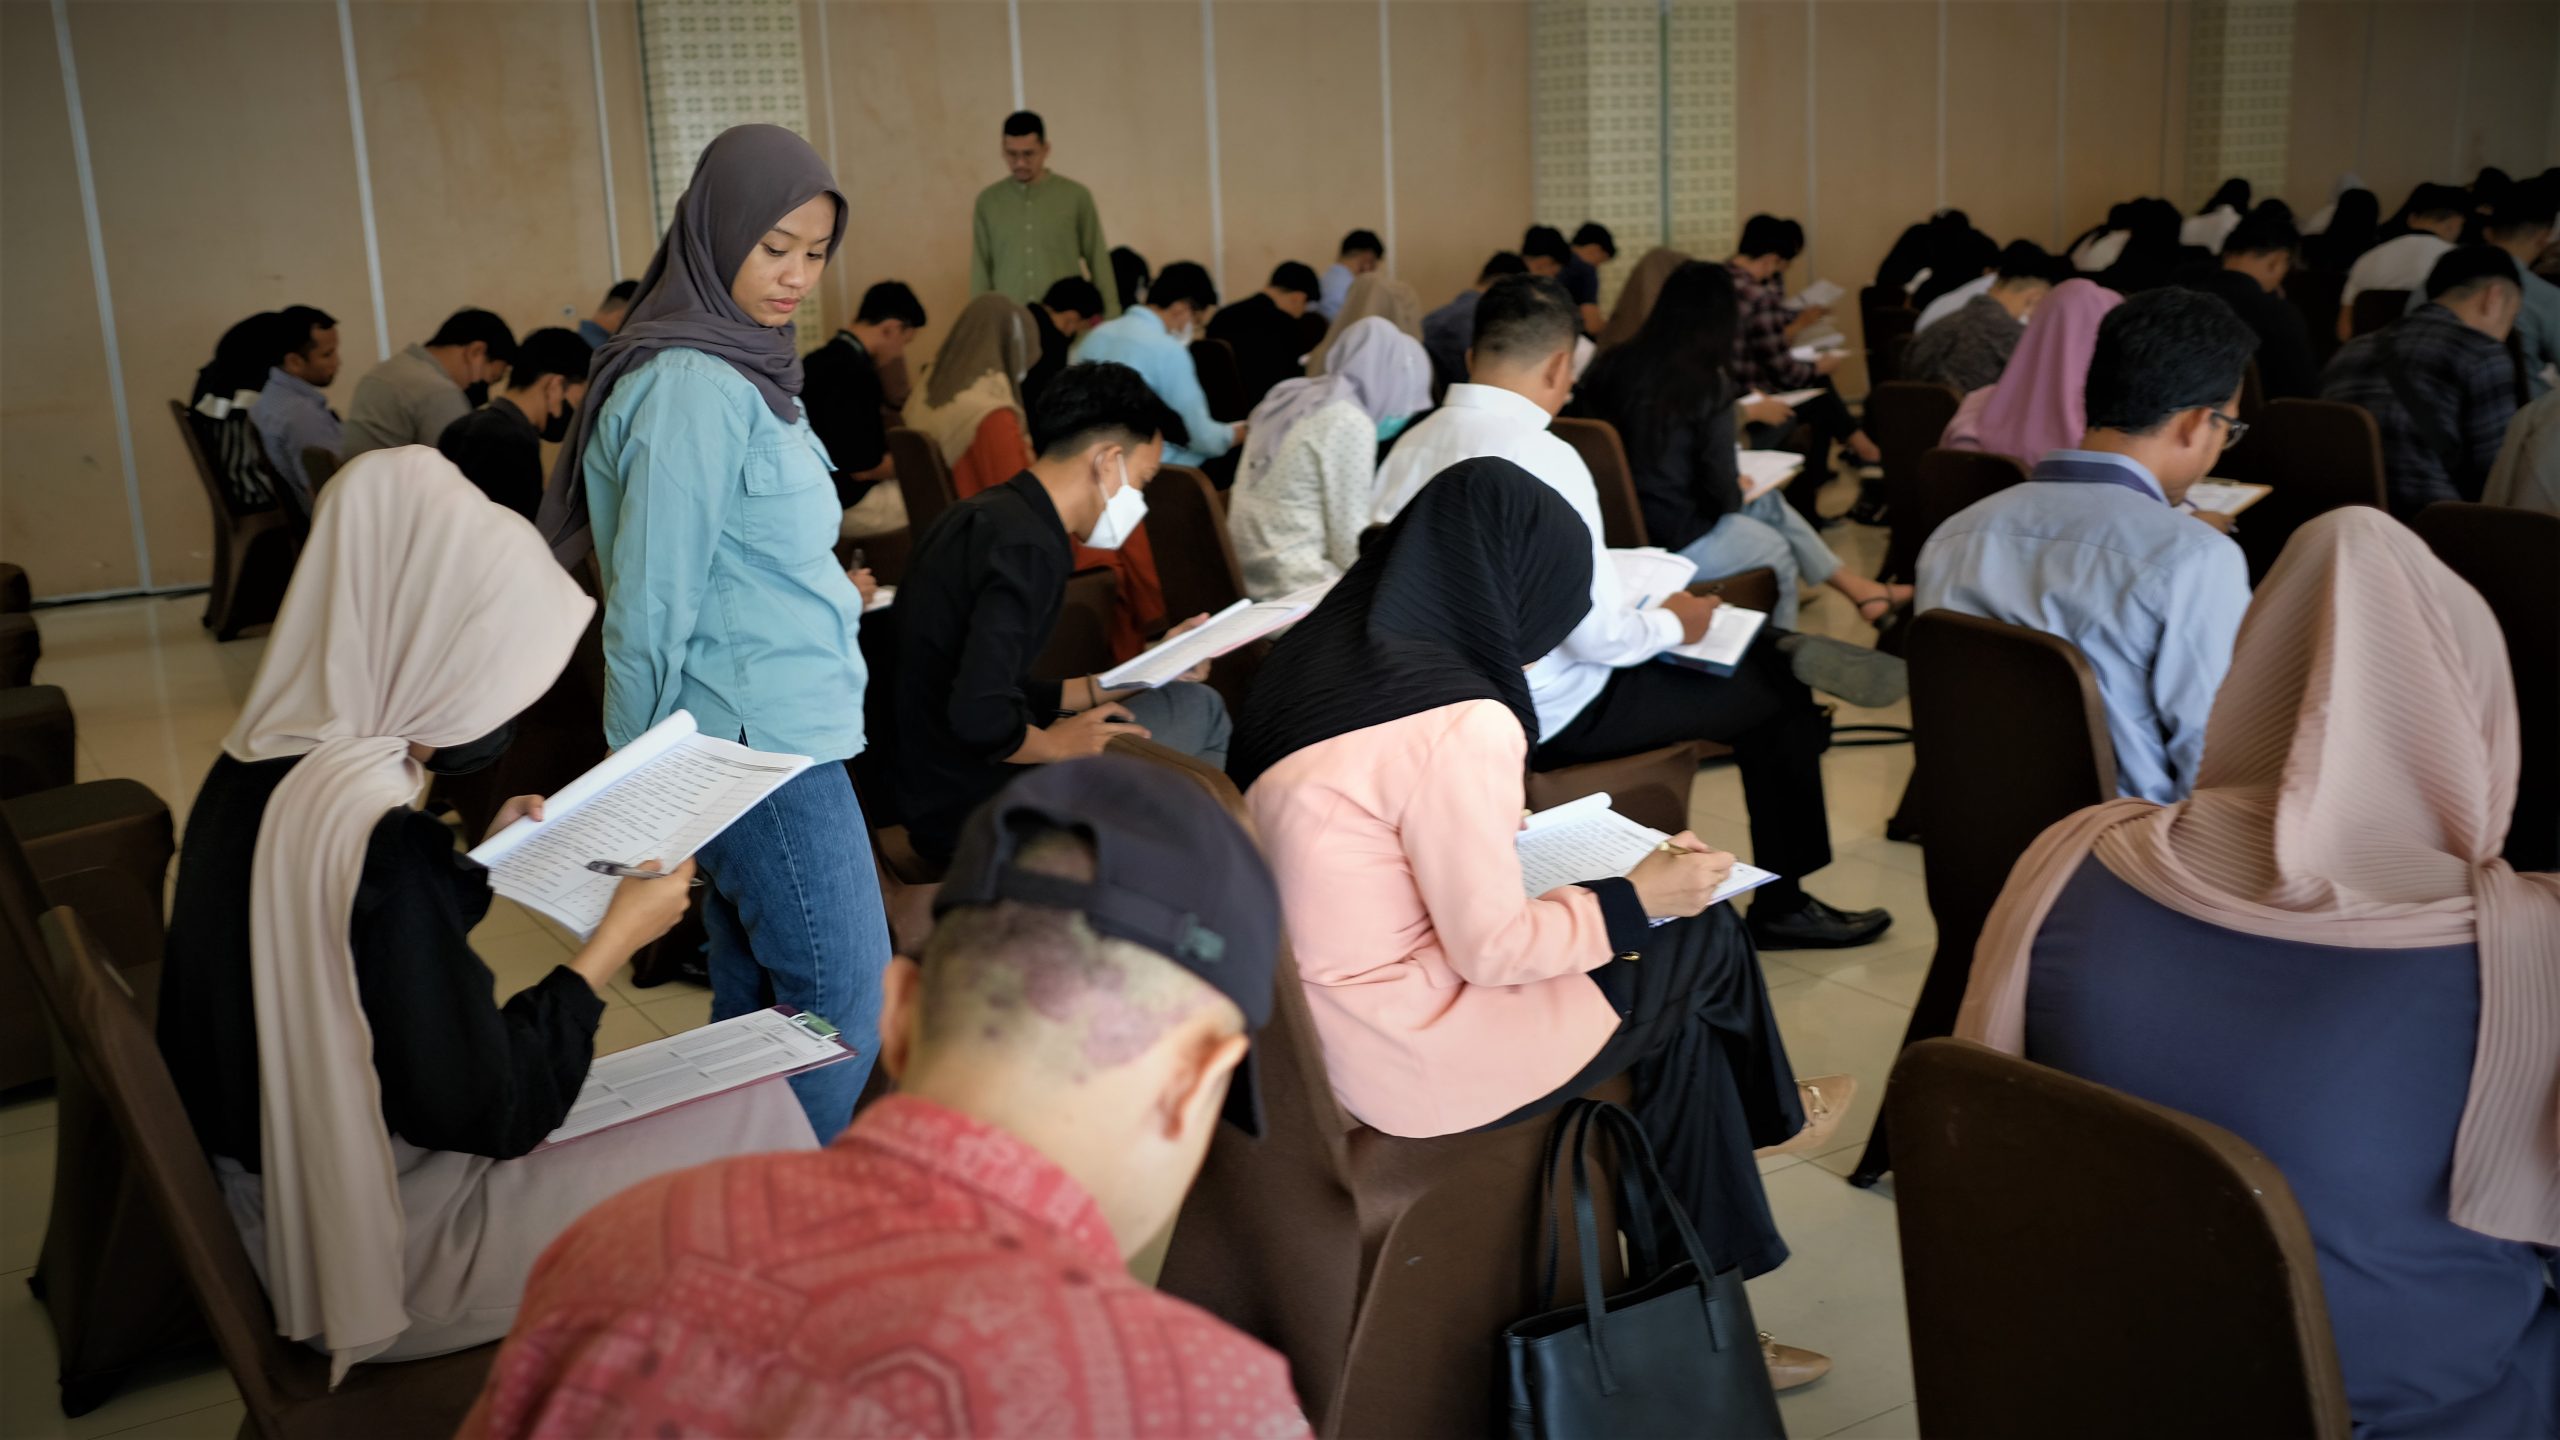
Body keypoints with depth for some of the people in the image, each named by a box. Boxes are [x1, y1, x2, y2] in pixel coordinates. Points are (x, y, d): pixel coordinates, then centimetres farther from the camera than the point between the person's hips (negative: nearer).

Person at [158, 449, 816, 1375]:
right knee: (751, 1115, 1)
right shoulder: (383, 848, -31)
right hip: (387, 1254, -9)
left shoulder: (257, 770, -3)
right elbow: (492, 1112, -23)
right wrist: (615, 941, -13)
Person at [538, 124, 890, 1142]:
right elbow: (652, 601, -16)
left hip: (779, 736, 10)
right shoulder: (691, 388, -18)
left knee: (754, 1002, 16)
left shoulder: (744, 367, 12)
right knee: (848, 1006, -4)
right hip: (757, 746, -10)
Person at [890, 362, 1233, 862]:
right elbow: (981, 714, -31)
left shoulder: (985, 516, 9)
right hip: (970, 814, -10)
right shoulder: (1027, 545, -22)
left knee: (1197, 703, 15)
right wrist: (1055, 744, -11)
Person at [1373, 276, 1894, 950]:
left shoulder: (1411, 445, 0)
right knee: (1775, 686, 8)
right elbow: (1600, 633, -24)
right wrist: (1672, 622, -1)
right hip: (1551, 716, -8)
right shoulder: (1542, 457, -23)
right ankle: (1781, 906, 23)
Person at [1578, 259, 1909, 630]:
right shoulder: (1708, 384, -20)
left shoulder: (1614, 365, -5)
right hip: (1675, 542, -6)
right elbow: (1721, 494, -18)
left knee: (1768, 503, 27)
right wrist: (1740, 489, 6)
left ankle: (1856, 588, 40)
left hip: (1618, 526, 6)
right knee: (1779, 552, 26)